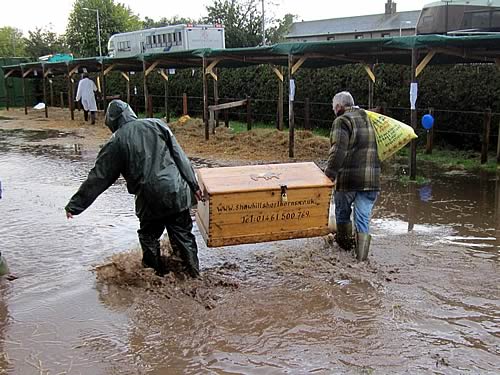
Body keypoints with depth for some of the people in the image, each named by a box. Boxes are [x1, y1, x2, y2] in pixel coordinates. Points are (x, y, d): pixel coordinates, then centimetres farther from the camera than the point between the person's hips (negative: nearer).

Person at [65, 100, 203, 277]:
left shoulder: (116, 142, -1)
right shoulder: (157, 124, 5)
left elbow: (98, 178, 2)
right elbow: (180, 156, 3)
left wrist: (75, 204, 11)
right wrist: (193, 185, 8)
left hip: (150, 200, -2)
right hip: (177, 192, 2)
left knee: (149, 236, 20)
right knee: (183, 233, 15)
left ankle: (156, 271, 31)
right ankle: (194, 271, 18)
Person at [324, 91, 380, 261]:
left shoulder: (342, 121, -8)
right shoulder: (368, 119, 17)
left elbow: (338, 150, -20)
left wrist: (330, 173, -21)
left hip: (349, 177, -5)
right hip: (372, 178, 6)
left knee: (342, 212, 19)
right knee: (363, 218, 5)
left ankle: (344, 242, 38)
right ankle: (361, 258, 0)